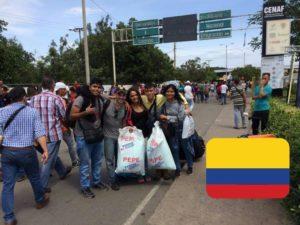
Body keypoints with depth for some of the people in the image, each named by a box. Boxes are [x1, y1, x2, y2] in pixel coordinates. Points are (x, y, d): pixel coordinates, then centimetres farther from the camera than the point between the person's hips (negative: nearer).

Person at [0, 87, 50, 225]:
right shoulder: (32, 112, -6)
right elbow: (39, 133, -12)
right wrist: (45, 151, -12)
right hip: (26, 151, -1)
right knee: (34, 178, 19)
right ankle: (40, 200, 40)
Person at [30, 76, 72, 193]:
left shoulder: (34, 98, -2)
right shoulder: (56, 98, -15)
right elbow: (64, 116, -9)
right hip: (54, 133, -6)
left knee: (52, 154, 25)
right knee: (49, 160, 6)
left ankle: (62, 171, 46)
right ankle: (42, 186, 14)